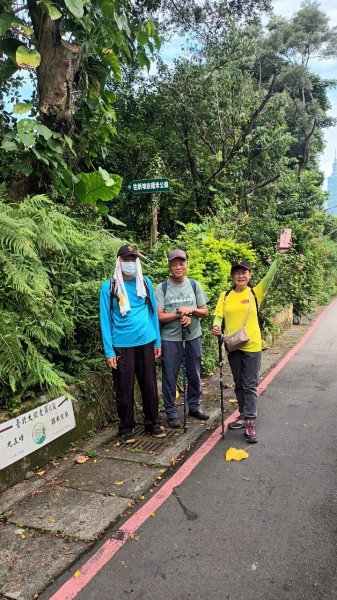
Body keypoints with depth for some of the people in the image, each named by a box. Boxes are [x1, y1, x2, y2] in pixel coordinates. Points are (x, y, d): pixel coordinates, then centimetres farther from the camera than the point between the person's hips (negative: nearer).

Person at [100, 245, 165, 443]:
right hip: (122, 345, -2)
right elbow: (105, 319, -4)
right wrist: (109, 350, -8)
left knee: (150, 385, 11)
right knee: (125, 389, 7)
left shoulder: (146, 283, 4)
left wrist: (157, 341, 8)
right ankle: (126, 427, 23)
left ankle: (153, 423, 28)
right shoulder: (109, 286, -4)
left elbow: (153, 311, 10)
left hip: (146, 342, 3)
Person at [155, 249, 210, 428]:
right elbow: (159, 316, -12)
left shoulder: (194, 285, 4)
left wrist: (192, 309, -13)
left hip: (193, 336, 3)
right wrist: (180, 313, -18)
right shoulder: (162, 288, -5)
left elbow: (205, 312, 5)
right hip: (170, 338, -3)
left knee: (194, 373, 14)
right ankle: (171, 412, 17)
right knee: (170, 376, 3)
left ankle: (194, 406, 32)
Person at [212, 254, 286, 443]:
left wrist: (279, 256, -26)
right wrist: (216, 326, -17)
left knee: (250, 385, 0)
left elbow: (270, 276, -16)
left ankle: (250, 423, 6)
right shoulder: (225, 296, 4)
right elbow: (218, 316, 4)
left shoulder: (255, 293, -4)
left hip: (252, 346, -3)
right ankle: (243, 415, 31)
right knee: (239, 384, 16)